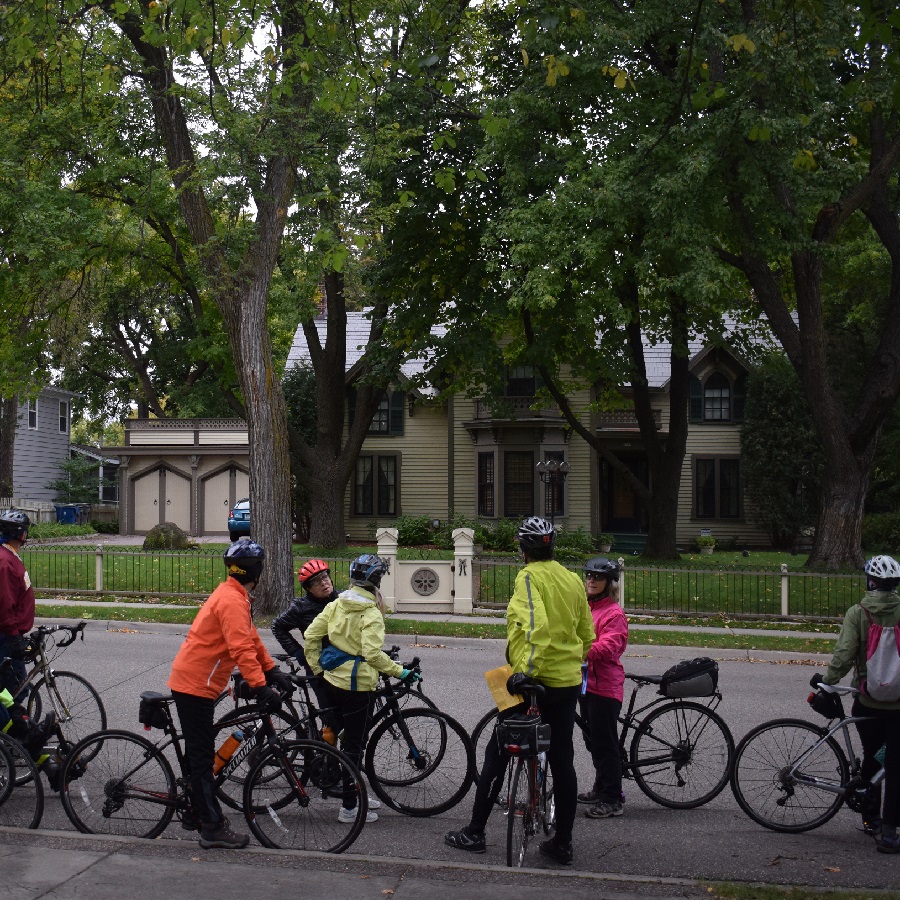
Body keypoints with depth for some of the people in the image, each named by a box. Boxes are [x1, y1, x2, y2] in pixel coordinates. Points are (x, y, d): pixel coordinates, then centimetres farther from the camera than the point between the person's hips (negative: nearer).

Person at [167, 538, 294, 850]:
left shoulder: (235, 596, 12)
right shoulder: (232, 601, -21)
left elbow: (252, 639, 18)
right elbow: (242, 649, -29)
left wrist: (273, 671, 12)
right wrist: (261, 687, -32)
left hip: (192, 681, 11)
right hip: (195, 684, -11)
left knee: (199, 753, 19)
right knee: (202, 756, -7)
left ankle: (195, 813, 30)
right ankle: (213, 829, -4)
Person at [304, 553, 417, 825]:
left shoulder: (337, 605, 3)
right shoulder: (371, 613, -18)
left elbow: (311, 635, 4)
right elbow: (373, 653, -27)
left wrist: (315, 667, 14)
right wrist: (400, 672, -20)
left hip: (333, 680, 7)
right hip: (359, 685, -7)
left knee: (348, 738, 20)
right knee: (354, 745, 2)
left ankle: (354, 794, 31)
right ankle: (349, 808, 8)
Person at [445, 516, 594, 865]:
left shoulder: (529, 577, -12)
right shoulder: (572, 579, 8)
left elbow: (535, 625, -28)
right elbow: (587, 635, 14)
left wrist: (525, 669, -31)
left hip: (534, 679, -6)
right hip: (569, 681, 6)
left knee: (496, 754, 6)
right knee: (562, 760, 11)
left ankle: (474, 833, 12)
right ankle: (562, 843, 15)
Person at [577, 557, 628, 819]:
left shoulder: (614, 613, -13)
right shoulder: (586, 607, 14)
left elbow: (608, 647, -24)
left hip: (604, 687, -9)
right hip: (587, 682, 9)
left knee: (604, 743, -5)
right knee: (593, 741, 19)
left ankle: (612, 800, 1)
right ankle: (601, 789, 32)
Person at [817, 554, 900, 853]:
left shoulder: (857, 613, -8)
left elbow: (844, 654, -15)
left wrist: (827, 679, -2)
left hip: (868, 701, 1)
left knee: (870, 759, 19)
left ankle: (870, 819, 29)